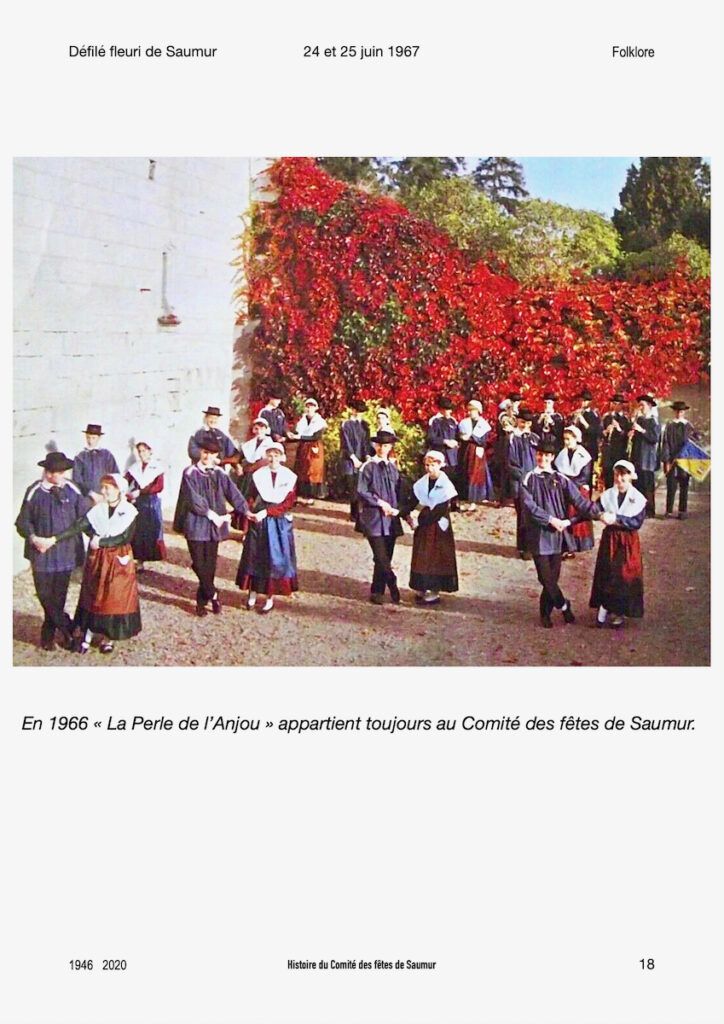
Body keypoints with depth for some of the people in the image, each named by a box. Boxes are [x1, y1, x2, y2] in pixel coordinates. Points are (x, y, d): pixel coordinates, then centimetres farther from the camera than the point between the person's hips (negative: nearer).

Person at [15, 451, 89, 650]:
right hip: (42, 552, -1)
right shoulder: (34, 492, -6)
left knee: (58, 597, 9)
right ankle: (68, 629, 18)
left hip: (65, 553, 1)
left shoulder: (72, 490, -3)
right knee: (45, 596, 2)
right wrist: (32, 537, -18)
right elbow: (23, 521, -1)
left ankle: (48, 634, 26)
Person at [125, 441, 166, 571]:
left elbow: (159, 487, -11)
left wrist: (139, 492, -14)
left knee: (152, 530, -3)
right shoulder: (134, 467, 10)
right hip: (137, 503, 3)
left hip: (152, 503, -3)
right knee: (138, 532, 1)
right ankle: (140, 561, 7)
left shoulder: (157, 467, 0)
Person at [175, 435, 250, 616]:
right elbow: (193, 499, -12)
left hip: (214, 525, 3)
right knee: (199, 564, -4)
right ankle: (213, 596, 10)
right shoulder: (190, 473, -4)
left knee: (210, 564, 6)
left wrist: (245, 511, -15)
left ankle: (202, 600, 17)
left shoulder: (219, 474, 8)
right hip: (196, 524, -3)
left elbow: (233, 492, -1)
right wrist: (212, 514, -14)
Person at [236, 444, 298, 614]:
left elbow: (288, 503, -9)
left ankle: (270, 597, 13)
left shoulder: (290, 477, -5)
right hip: (259, 522, 1)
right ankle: (252, 593, 19)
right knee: (255, 556, 6)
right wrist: (250, 514, -6)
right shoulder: (258, 475, -1)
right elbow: (251, 499, 3)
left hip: (280, 524, -1)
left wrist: (267, 512, -17)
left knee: (276, 559, 3)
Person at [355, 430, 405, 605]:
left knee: (385, 558, 7)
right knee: (381, 557, -13)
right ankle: (393, 587, -4)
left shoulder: (393, 468, 10)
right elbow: (361, 492, -8)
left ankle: (377, 592, 16)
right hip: (373, 518, -5)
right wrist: (380, 502, -13)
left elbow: (400, 494, 14)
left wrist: (397, 509, -3)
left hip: (391, 519, 5)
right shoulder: (368, 467, -4)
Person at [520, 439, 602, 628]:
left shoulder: (561, 480, 5)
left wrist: (598, 514, -19)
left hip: (557, 534, 2)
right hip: (539, 535, -2)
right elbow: (530, 506, -9)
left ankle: (545, 613, 20)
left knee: (553, 577, 5)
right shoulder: (528, 480, 1)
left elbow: (578, 500, -5)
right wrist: (550, 519, -18)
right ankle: (563, 605, 19)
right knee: (546, 577, -3)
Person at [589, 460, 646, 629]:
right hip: (609, 539, 2)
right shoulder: (607, 495, -1)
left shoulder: (638, 498, -6)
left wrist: (617, 518, -24)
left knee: (625, 576, 4)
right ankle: (603, 611, 13)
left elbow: (637, 522, -16)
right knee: (606, 575, 3)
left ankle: (620, 613, 17)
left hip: (628, 542, -1)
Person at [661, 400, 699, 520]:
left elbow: (696, 440, 7)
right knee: (671, 487, -2)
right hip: (671, 460, -1)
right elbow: (665, 444, -2)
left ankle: (683, 511, 10)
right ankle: (669, 511, 3)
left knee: (684, 487, 4)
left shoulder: (688, 426, 5)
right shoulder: (669, 425, 2)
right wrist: (666, 461, -8)